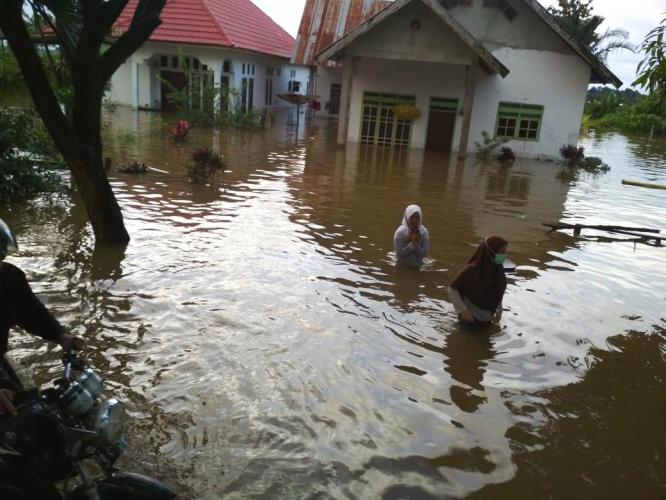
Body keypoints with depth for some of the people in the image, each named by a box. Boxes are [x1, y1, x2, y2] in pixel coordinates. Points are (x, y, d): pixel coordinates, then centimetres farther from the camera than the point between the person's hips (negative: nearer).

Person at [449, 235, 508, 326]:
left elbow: (499, 291, 8)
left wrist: (499, 310, 4)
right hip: (471, 315, -5)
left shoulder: (498, 269, -11)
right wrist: (463, 310, -21)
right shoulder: (472, 269, -26)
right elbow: (452, 289, -19)